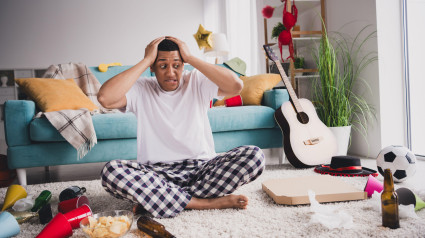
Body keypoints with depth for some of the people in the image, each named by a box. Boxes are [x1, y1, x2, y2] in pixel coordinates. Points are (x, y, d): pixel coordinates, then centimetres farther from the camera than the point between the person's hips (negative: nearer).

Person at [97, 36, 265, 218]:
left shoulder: (197, 82, 5)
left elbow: (236, 86, -14)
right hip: (156, 172, 0)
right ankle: (207, 203, -25)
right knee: (110, 171, -30)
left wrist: (190, 58, -10)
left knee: (254, 155, -23)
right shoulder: (141, 89, 4)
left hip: (202, 168, 1)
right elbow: (105, 98, -18)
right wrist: (146, 60, -11)